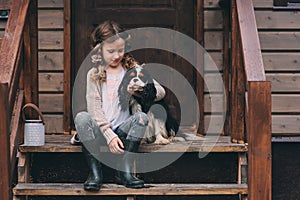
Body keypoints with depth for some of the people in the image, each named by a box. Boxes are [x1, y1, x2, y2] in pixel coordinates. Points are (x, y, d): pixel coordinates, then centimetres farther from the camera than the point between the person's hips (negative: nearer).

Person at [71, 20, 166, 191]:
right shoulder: (94, 74, 4)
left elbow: (161, 92, 4)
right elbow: (94, 108, -8)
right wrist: (109, 135, -20)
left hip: (123, 128, 1)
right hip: (100, 129, -1)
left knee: (141, 117, -27)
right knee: (81, 117, -29)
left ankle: (125, 171, -28)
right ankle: (95, 172, -28)